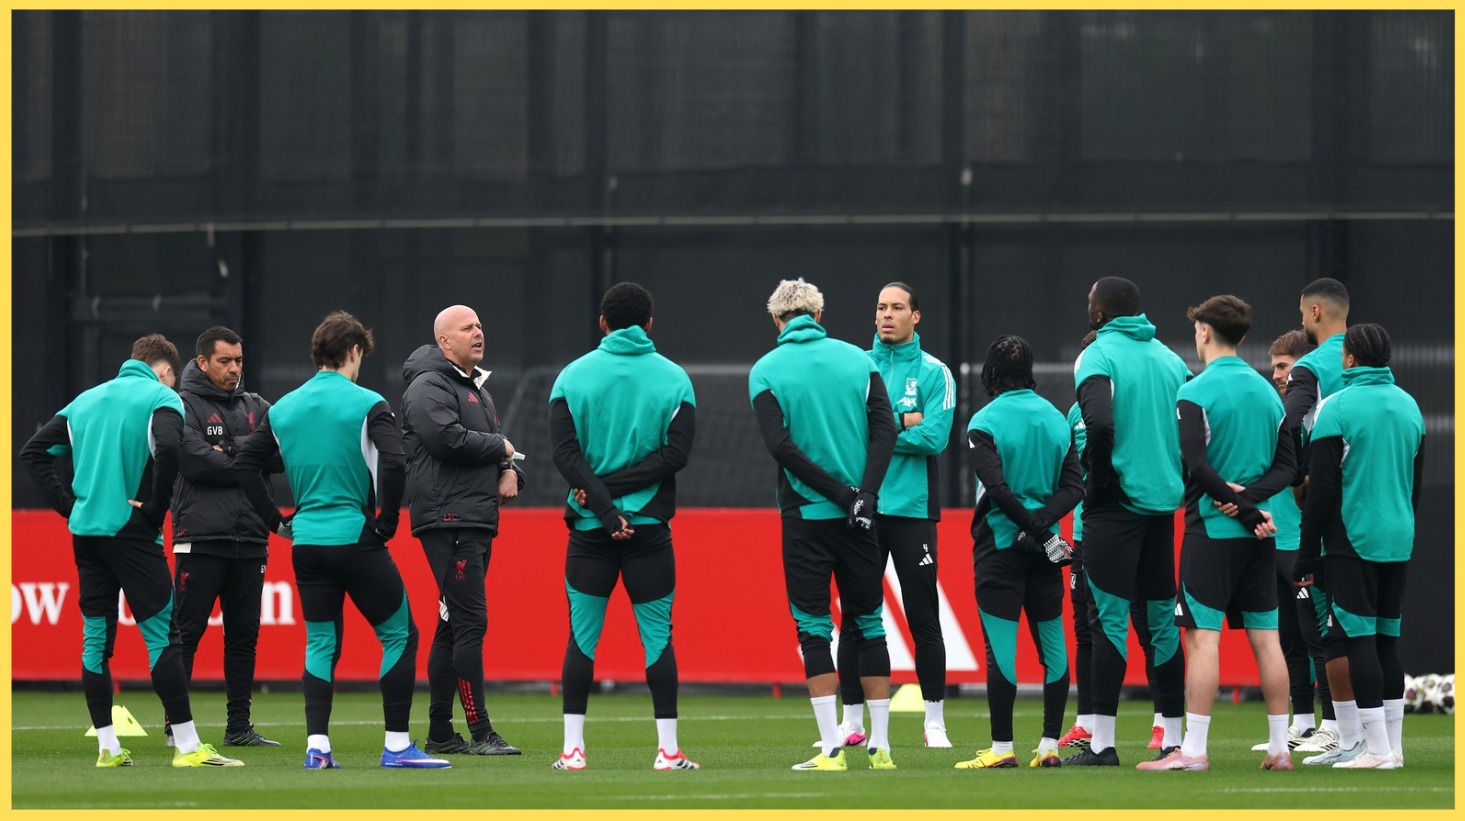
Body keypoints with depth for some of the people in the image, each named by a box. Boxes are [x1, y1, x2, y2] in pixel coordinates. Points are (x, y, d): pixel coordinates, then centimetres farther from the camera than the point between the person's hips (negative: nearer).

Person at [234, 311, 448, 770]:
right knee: (400, 636, 6)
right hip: (357, 539, -5)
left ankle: (317, 747, 2)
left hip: (306, 544, 5)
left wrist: (276, 521, 12)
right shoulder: (366, 405, -7)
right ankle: (397, 746, 2)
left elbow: (243, 465, 9)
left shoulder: (283, 409, 8)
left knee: (320, 644, 13)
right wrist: (386, 523, -9)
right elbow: (394, 464, -20)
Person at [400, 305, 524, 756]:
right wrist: (501, 447, -8)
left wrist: (509, 470, 3)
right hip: (447, 519, -10)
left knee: (453, 626, 11)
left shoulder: (477, 388, 23)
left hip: (478, 522, 10)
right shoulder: (429, 387, -7)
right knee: (470, 621, -13)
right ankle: (480, 732, -14)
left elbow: (496, 442, 26)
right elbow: (448, 438, -22)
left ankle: (439, 732, 14)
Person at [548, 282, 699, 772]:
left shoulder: (572, 377, 1)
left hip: (589, 527, 0)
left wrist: (602, 505, -11)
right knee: (657, 634, 4)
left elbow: (566, 454, -8)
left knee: (582, 636, 6)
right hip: (650, 525, 0)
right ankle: (668, 750, 0)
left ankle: (572, 749, 3)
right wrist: (619, 488, -8)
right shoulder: (673, 378, 1)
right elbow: (676, 454, -7)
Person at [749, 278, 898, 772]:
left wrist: (840, 491, -10)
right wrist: (863, 495, -10)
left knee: (814, 626, 1)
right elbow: (885, 429, -4)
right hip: (859, 517, 2)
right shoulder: (857, 360, 5)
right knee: (868, 623, 10)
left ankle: (832, 748, -6)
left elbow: (780, 445, -12)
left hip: (805, 515, -2)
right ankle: (880, 746, 10)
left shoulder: (766, 371, -2)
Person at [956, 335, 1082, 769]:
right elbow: (1074, 486, 1)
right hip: (1044, 549, 5)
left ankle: (1002, 747, -4)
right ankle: (1049, 746, 8)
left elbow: (998, 489, -19)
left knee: (1000, 647, -4)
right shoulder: (1057, 419, 9)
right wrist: (1043, 522, -10)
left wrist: (1034, 527, -13)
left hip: (1000, 543, -5)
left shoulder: (986, 422, -8)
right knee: (1051, 645, 9)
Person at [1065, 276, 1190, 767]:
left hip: (1116, 505, -6)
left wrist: (1098, 481, -10)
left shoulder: (1098, 357, -7)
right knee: (1162, 619, 10)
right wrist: (1175, 476, 15)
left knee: (1109, 617, -6)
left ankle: (1102, 743, -9)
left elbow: (1100, 423, -23)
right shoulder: (1169, 358, 12)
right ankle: (1174, 740, 12)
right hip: (1165, 503, 6)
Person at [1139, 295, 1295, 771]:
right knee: (1265, 637, 8)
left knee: (1202, 637, -7)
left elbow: (1196, 465, -18)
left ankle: (1193, 749, -11)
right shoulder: (1267, 392, 11)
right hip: (1260, 535, 6)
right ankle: (1280, 747, 10)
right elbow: (1287, 466, 9)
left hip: (1213, 530, -6)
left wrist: (1244, 508, -13)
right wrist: (1249, 495, -5)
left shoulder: (1196, 392, -9)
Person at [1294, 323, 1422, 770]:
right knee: (1387, 639, 11)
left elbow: (1322, 487, -11)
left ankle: (1376, 747, -11)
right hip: (1398, 541, 6)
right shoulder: (1409, 406, 10)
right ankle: (1392, 744, 11)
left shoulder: (1337, 408, -10)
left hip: (1352, 540, -6)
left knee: (1360, 638, -6)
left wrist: (1307, 553, -6)